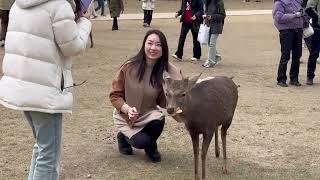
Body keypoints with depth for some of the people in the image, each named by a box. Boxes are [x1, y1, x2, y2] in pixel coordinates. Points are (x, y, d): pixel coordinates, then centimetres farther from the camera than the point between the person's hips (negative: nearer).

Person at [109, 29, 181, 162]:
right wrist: (127, 108, -28)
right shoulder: (130, 67, -18)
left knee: (158, 120, -31)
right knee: (142, 141, -24)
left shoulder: (166, 71, -13)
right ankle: (124, 136, 12)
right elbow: (115, 95, -10)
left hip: (148, 114, 2)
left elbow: (163, 102, -10)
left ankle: (151, 147, 3)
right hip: (125, 116, -2)